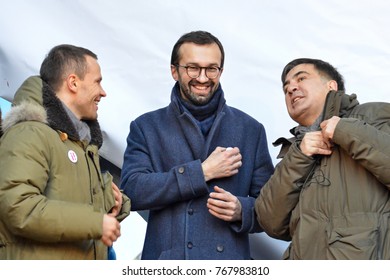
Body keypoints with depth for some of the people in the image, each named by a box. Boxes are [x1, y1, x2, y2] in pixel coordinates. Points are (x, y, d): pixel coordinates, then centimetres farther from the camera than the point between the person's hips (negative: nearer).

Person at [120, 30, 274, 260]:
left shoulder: (250, 130, 12)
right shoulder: (146, 128, 10)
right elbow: (132, 190, -5)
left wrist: (241, 210, -9)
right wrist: (203, 171, -7)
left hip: (229, 260, 1)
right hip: (166, 261, 0)